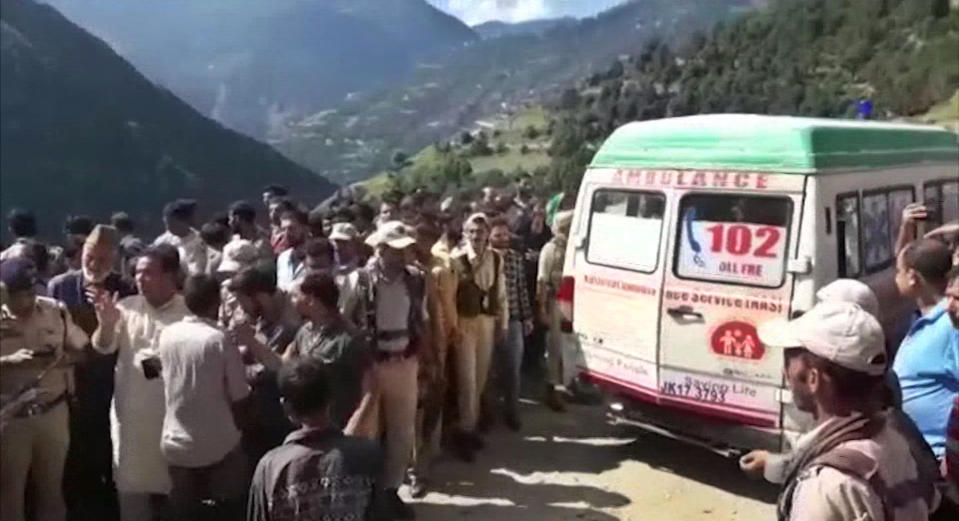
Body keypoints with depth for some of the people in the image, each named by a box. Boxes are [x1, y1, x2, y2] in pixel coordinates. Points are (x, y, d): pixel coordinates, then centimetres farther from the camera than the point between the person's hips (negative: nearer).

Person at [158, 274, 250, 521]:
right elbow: (239, 396, -12)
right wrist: (237, 426, 8)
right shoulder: (221, 339, -16)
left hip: (176, 443, 4)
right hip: (219, 445, -4)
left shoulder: (167, 335, -2)